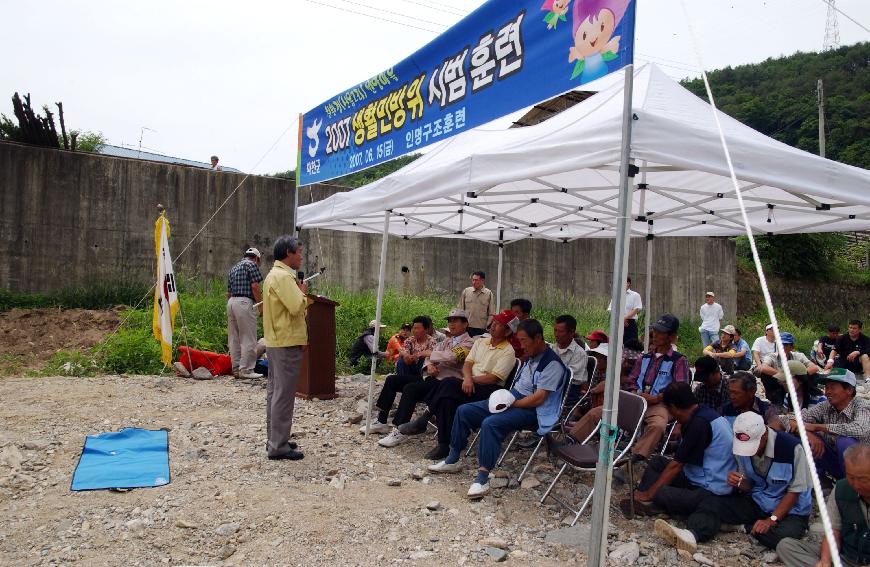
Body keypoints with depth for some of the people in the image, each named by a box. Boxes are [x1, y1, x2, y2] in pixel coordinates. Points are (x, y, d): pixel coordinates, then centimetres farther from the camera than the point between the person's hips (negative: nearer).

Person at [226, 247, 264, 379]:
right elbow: (255, 286, -10)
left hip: (231, 302, 9)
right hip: (244, 302, -9)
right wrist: (261, 305, -6)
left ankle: (236, 368, 13)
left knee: (234, 338, 10)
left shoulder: (233, 269, 24)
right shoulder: (252, 265, 0)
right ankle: (246, 370, -5)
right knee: (248, 338, -5)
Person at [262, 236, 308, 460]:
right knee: (284, 395, -5)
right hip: (287, 343, -11)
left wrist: (299, 293, 8)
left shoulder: (274, 274, 17)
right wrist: (302, 292, -8)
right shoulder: (283, 276, -17)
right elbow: (297, 307, -25)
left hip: (275, 341, 11)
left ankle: (274, 439, 26)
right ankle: (278, 446, 1)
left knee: (275, 391, 16)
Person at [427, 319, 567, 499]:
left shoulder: (552, 364, -16)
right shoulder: (530, 357, 14)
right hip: (512, 400, 10)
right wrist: (505, 398, 4)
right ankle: (454, 460, 11)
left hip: (531, 410, -10)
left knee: (490, 423, -34)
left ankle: (483, 478, -31)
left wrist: (511, 404, -15)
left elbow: (538, 398, -21)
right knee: (464, 411, 1)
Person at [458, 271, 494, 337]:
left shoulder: (489, 294, 3)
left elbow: (491, 314, 5)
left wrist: (487, 326, -6)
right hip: (467, 328, 1)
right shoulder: (465, 292, 5)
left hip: (481, 329, -1)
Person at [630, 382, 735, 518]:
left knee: (659, 494, -34)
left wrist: (649, 494, -8)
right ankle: (641, 499, -2)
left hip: (709, 492, -11)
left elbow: (677, 465, -14)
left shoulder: (699, 424, -20)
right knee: (657, 461, 14)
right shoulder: (705, 413, 9)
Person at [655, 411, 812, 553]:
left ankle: (749, 526, -8)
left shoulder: (792, 447, -23)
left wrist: (772, 520, -23)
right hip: (757, 502, 4)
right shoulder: (743, 446, -8)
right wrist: (739, 482, -22)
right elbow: (749, 488, 3)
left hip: (790, 510, -4)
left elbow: (795, 491, -14)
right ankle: (691, 535, -41)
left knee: (784, 535, -37)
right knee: (713, 501, -15)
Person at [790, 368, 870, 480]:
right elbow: (793, 422, -9)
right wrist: (809, 435, -31)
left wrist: (817, 427, -32)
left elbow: (860, 430, -39)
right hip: (833, 462, 4)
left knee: (845, 441, -32)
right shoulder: (824, 407, -5)